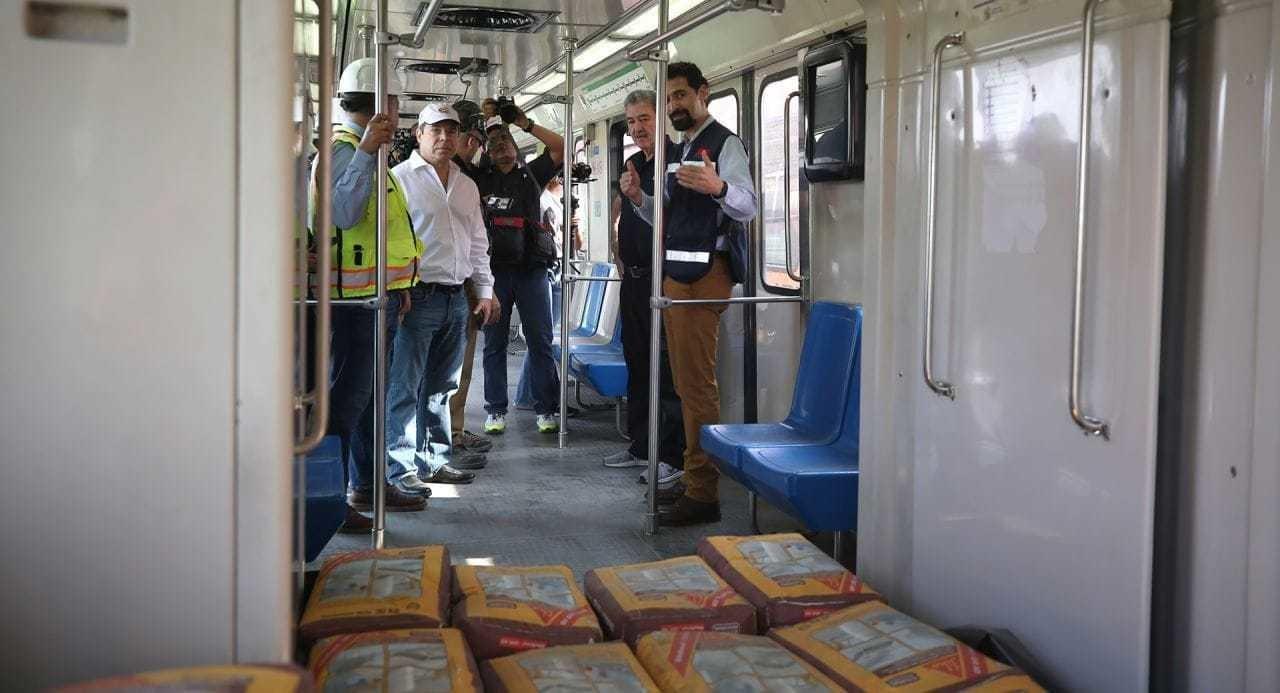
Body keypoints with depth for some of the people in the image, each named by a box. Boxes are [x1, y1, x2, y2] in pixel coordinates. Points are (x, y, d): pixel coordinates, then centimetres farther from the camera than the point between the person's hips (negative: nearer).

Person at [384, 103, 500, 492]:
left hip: (455, 298, 7)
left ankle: (437, 460, 21)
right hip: (417, 296, -7)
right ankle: (401, 467, 1)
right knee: (405, 386, -4)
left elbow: (478, 243, 23)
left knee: (441, 386, 13)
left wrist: (485, 290, 17)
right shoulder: (401, 178, -3)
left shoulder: (466, 186, 18)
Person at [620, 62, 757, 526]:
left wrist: (717, 187, -39)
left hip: (706, 272, -9)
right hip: (675, 271, 9)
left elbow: (748, 206, -19)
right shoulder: (679, 151, 20)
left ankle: (702, 494, -8)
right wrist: (638, 198, 4)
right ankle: (694, 474, 22)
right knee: (685, 379, 13)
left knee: (696, 382, -11)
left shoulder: (725, 144, -7)